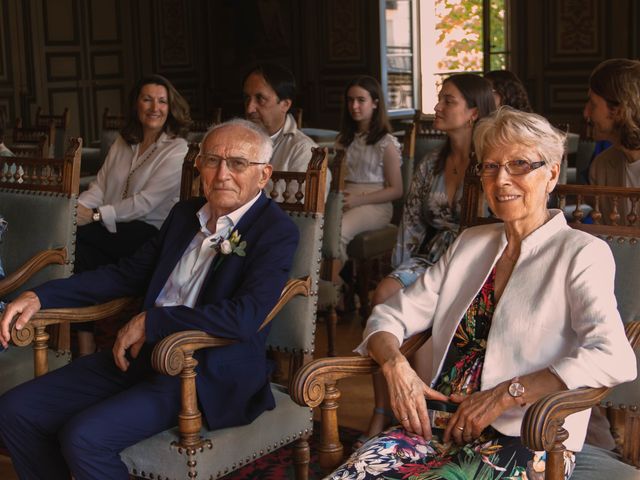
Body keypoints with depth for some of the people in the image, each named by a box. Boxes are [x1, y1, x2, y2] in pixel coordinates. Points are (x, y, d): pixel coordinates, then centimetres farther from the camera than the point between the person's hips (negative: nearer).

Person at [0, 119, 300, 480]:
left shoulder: (277, 231, -10)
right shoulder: (185, 214, 14)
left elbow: (245, 316, -24)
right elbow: (128, 274, 19)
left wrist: (150, 321, -17)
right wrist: (40, 297, 8)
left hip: (207, 374, -8)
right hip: (145, 353, 8)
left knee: (84, 436, -27)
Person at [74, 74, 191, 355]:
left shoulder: (177, 150, -4)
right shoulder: (123, 142, 17)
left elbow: (145, 203, -12)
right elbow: (99, 187, 10)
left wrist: (95, 214, -16)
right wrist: (75, 208, -11)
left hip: (149, 232, -5)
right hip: (113, 230, 5)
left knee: (75, 238, -29)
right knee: (81, 252, -30)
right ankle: (84, 345, -23)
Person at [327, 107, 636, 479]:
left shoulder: (582, 253, 0)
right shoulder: (470, 244, 20)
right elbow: (390, 317, 19)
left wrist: (505, 395, -18)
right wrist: (396, 365, -4)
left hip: (525, 442, -5)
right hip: (440, 427, 5)